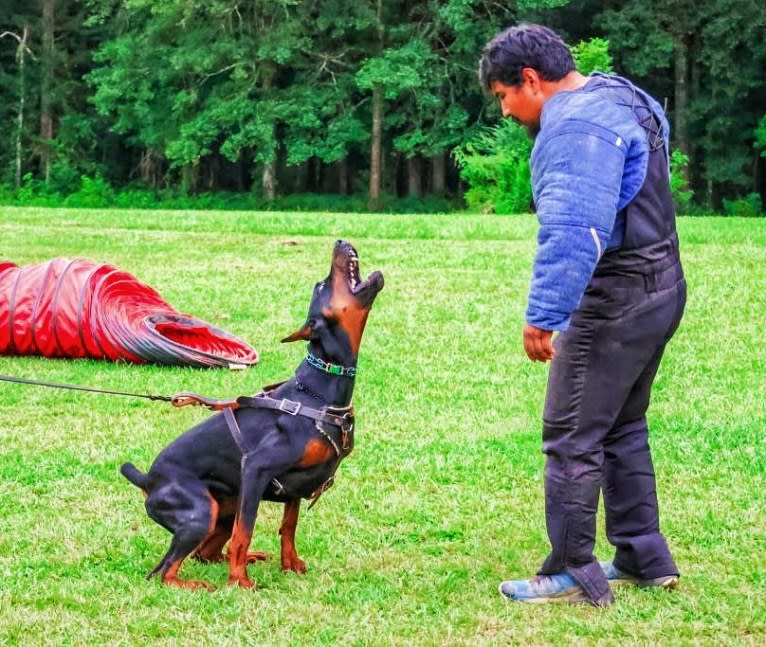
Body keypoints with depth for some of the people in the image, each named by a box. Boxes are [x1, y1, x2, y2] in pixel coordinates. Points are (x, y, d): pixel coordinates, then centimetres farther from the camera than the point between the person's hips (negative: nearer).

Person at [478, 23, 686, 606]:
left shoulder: (575, 126, -19)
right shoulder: (619, 97, 14)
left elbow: (571, 232, -29)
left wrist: (542, 316, -28)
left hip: (614, 301, -11)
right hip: (660, 287, 11)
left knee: (573, 438, -3)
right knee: (623, 429, 20)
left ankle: (573, 574, 2)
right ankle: (645, 558, 25)